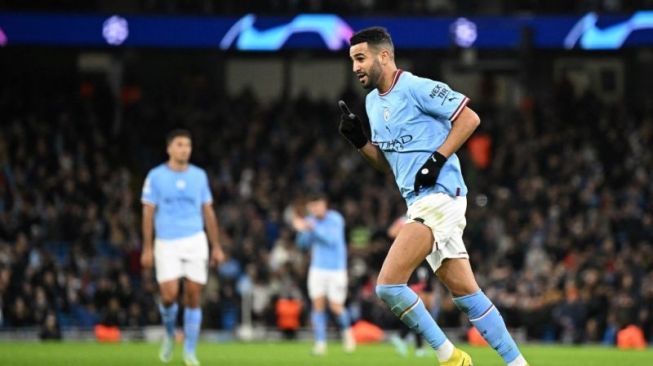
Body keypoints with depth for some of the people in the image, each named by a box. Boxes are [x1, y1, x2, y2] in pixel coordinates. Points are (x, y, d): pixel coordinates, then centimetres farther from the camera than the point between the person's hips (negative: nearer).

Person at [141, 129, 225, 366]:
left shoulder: (199, 175, 7)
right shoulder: (156, 176, 0)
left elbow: (208, 213, 12)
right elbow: (148, 213, 1)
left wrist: (216, 247, 8)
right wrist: (147, 248, -5)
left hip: (195, 242, 2)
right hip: (166, 244, -2)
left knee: (193, 297, -2)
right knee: (169, 295, -12)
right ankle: (169, 335, 19)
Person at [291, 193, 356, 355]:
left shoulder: (335, 219, -10)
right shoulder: (310, 221, 3)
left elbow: (333, 239, -23)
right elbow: (303, 243, 5)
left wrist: (314, 229, -32)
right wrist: (301, 231, -15)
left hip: (336, 268, -4)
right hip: (317, 268, 4)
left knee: (336, 307, -5)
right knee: (318, 304, -7)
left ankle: (347, 331, 25)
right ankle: (320, 343, -5)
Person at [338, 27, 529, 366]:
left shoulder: (416, 88, -10)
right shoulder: (372, 101, 17)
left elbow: (469, 118, -11)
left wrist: (438, 158, -16)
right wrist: (358, 140, 8)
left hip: (439, 196, -9)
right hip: (420, 203, 9)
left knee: (388, 285, -16)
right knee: (466, 294, 8)